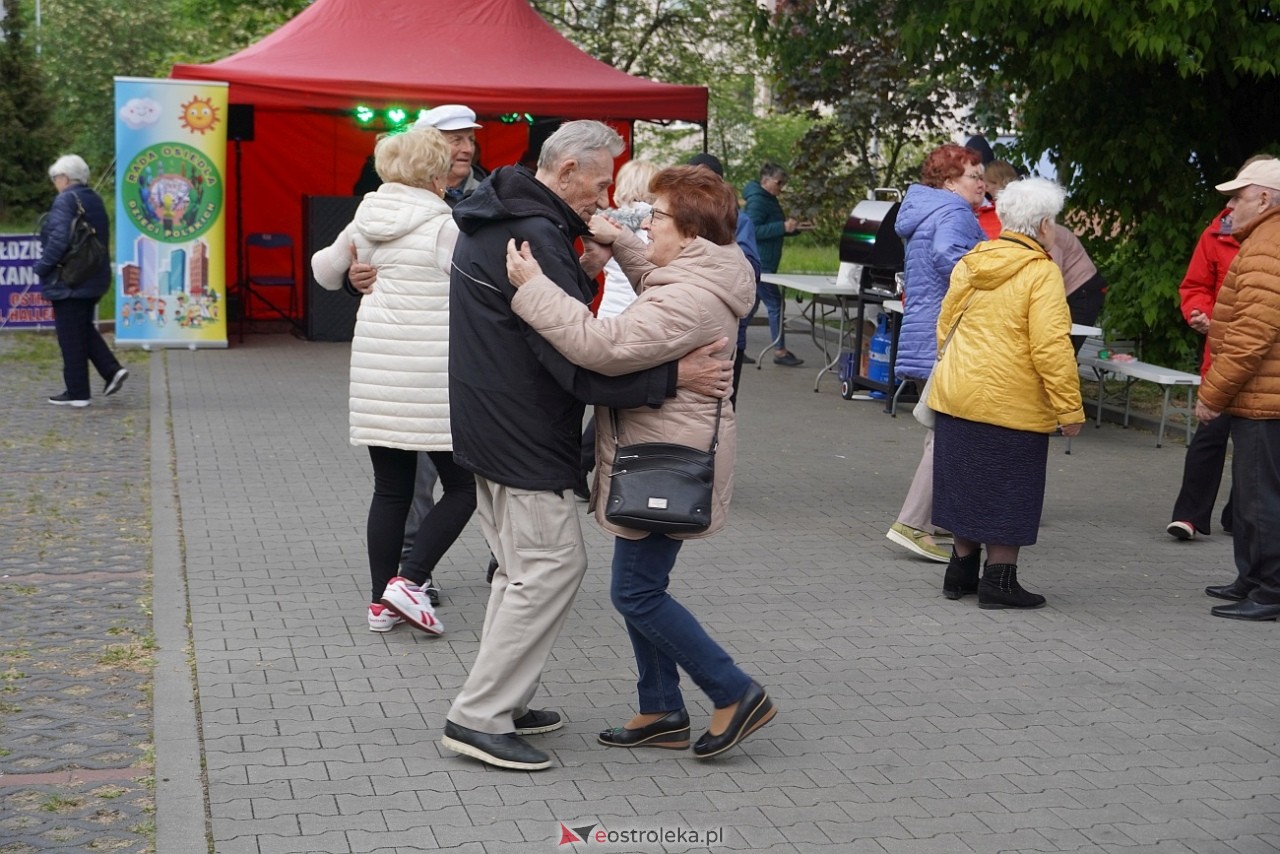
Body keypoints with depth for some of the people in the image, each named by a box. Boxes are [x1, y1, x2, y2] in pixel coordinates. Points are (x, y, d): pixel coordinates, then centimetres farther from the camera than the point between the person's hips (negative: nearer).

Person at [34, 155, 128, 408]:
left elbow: (59, 239, -22)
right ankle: (112, 370, 7)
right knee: (85, 329, 21)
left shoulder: (65, 200, -15)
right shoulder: (95, 200, 11)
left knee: (70, 336, 0)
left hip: (69, 281, -9)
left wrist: (42, 267, -10)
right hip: (94, 277, 9)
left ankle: (77, 392, 5)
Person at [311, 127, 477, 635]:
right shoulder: (442, 227, -10)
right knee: (463, 485, 5)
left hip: (374, 368, 7)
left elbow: (327, 272, 25)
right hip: (428, 372, -7)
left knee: (390, 490, 13)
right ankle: (410, 580, -5)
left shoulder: (367, 222, 10)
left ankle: (381, 602, 16)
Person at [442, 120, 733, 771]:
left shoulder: (499, 223, 13)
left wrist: (584, 273, 4)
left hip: (491, 424, 11)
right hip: (522, 438, -11)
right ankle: (477, 718, -2)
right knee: (552, 566, -6)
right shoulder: (535, 238, -22)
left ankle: (500, 703, 26)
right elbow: (579, 363, -26)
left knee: (522, 566, 18)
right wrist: (675, 376, -24)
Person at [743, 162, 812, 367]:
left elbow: (773, 229, 24)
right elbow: (753, 230, -24)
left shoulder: (769, 200, 17)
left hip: (763, 263, 10)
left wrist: (795, 228, 10)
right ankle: (780, 351, -3)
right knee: (775, 304, -7)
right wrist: (783, 227, -25)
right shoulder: (757, 201, -14)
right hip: (759, 263, -10)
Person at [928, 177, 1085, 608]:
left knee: (966, 484, 16)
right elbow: (1051, 347, -19)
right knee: (1008, 493, 4)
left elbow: (945, 324, 15)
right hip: (1012, 405, -6)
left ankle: (961, 571, 25)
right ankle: (999, 580, 9)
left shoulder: (970, 263, 8)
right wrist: (1070, 409, -14)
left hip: (956, 395, 7)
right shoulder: (1041, 273, -13)